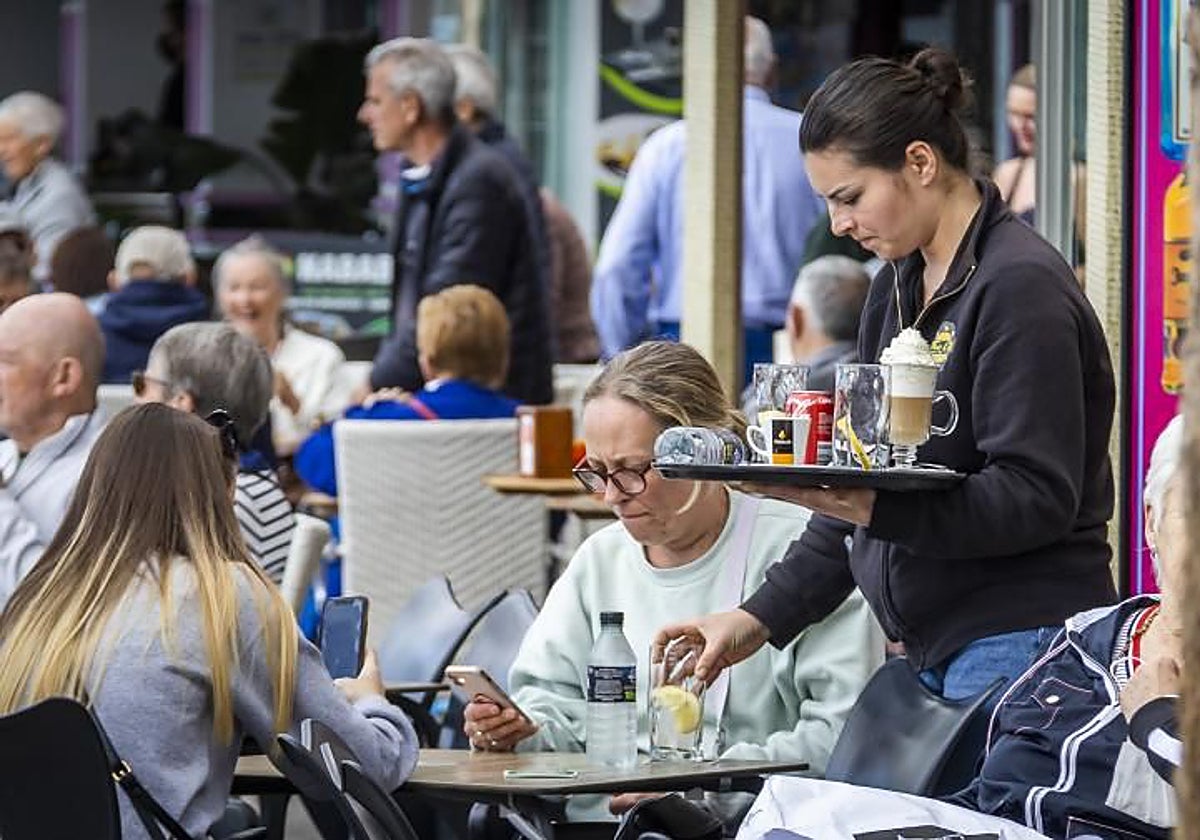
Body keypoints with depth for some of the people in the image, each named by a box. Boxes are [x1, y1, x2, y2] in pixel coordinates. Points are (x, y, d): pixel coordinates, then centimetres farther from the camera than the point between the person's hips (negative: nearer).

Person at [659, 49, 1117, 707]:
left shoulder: (1021, 286, -11)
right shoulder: (896, 288, 16)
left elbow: (1037, 498, -17)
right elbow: (864, 484, 20)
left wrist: (874, 509, -25)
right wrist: (760, 618, 13)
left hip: (1018, 644, -8)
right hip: (931, 653, 8)